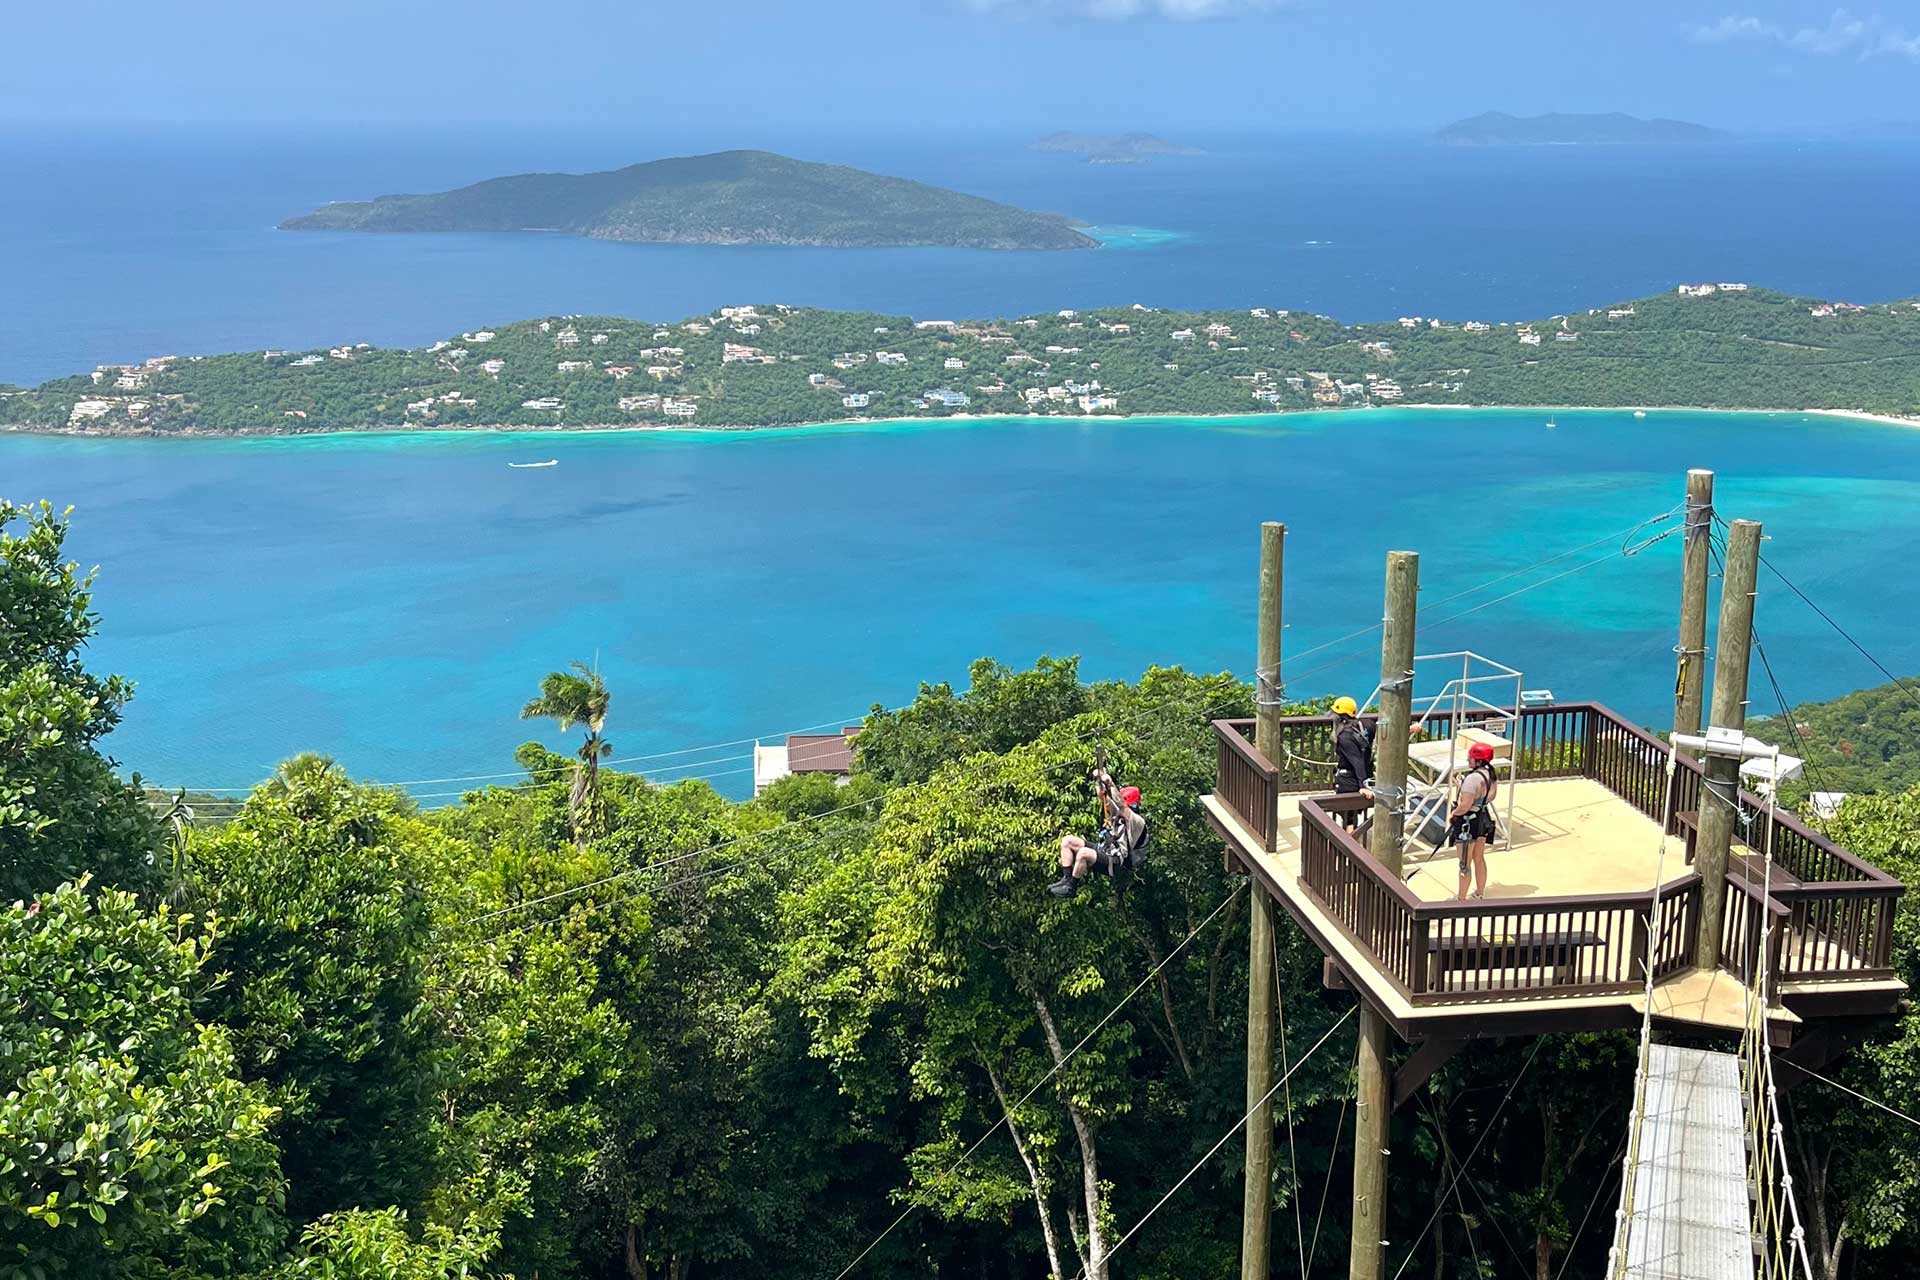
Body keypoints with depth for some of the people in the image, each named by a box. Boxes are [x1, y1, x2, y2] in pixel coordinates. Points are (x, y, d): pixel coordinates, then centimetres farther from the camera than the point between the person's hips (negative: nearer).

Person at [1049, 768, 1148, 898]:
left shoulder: (1138, 821, -11)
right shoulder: (1119, 813, 15)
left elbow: (1122, 806, -26)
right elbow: (1104, 799, 15)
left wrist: (1110, 784, -27)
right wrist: (1099, 780, 0)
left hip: (1116, 863, -9)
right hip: (1102, 849, 9)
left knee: (1083, 853, -35)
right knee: (1067, 841, 0)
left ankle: (1070, 888, -19)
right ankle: (1066, 879, -5)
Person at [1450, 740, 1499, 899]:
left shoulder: (1473, 778, -29)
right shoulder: (1491, 774, -1)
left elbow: (1465, 806, -29)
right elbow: (1491, 796, 15)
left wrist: (1452, 815, -13)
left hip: (1468, 822, -9)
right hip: (1483, 819, 9)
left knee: (1465, 864, 4)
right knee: (1479, 859, 22)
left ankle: (1462, 900, 15)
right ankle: (1480, 894, 35)